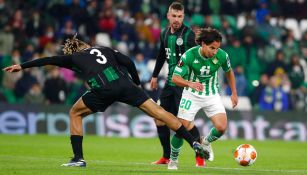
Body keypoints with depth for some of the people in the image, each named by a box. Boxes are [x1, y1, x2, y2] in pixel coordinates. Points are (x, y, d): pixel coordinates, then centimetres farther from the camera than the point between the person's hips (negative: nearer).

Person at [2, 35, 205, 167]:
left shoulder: (73, 58, 24)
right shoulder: (105, 50, 30)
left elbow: (48, 60, 27)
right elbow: (128, 62, 17)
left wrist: (22, 66, 35)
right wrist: (136, 83, 27)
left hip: (103, 91, -3)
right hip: (124, 85, 3)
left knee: (75, 113, 21)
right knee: (157, 111, 3)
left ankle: (78, 158, 13)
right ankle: (194, 143, -5)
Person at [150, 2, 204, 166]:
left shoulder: (189, 35, -13)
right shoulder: (164, 34, 8)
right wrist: (155, 75, 29)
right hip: (170, 83, 7)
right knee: (159, 118, 7)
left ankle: (200, 156, -2)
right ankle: (167, 157, 18)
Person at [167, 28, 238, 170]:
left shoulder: (222, 55, -16)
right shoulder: (189, 55, -24)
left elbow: (229, 72, 7)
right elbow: (175, 78, -20)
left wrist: (234, 93, 10)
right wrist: (190, 84, -39)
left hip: (212, 95, 2)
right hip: (192, 95, -2)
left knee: (221, 127, -16)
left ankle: (206, 142, 18)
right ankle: (173, 161, 19)